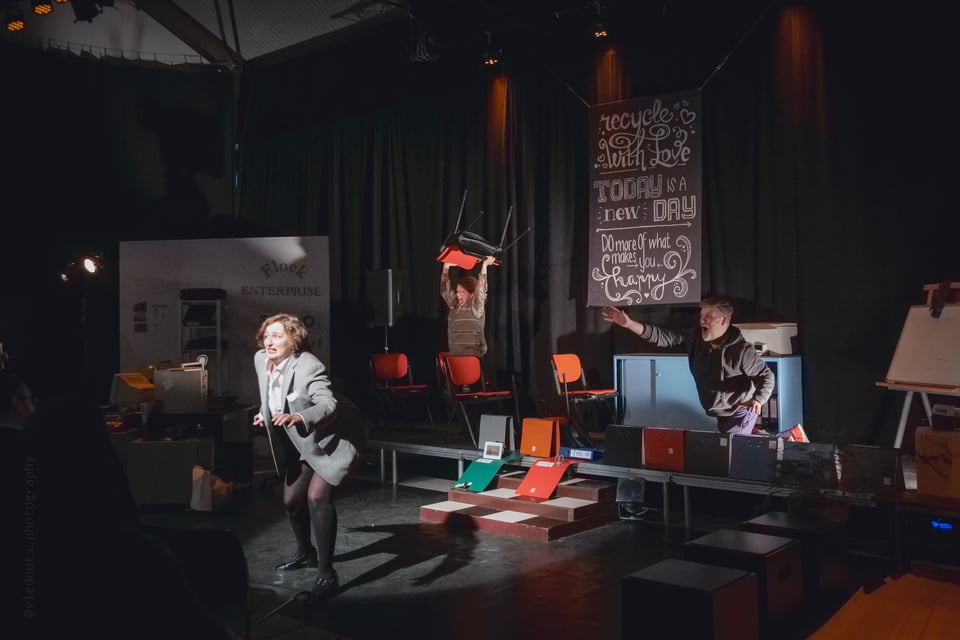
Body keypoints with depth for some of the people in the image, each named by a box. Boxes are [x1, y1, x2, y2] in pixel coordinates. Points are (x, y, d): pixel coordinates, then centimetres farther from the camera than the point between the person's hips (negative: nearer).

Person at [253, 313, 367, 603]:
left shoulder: (309, 366, -29)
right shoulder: (260, 360, -6)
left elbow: (329, 406, -42)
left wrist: (298, 418, -57)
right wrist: (265, 414, 2)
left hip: (334, 438, -9)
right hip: (302, 442, 9)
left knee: (317, 497, -24)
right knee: (291, 500, 16)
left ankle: (327, 574, -15)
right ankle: (306, 553, 43)